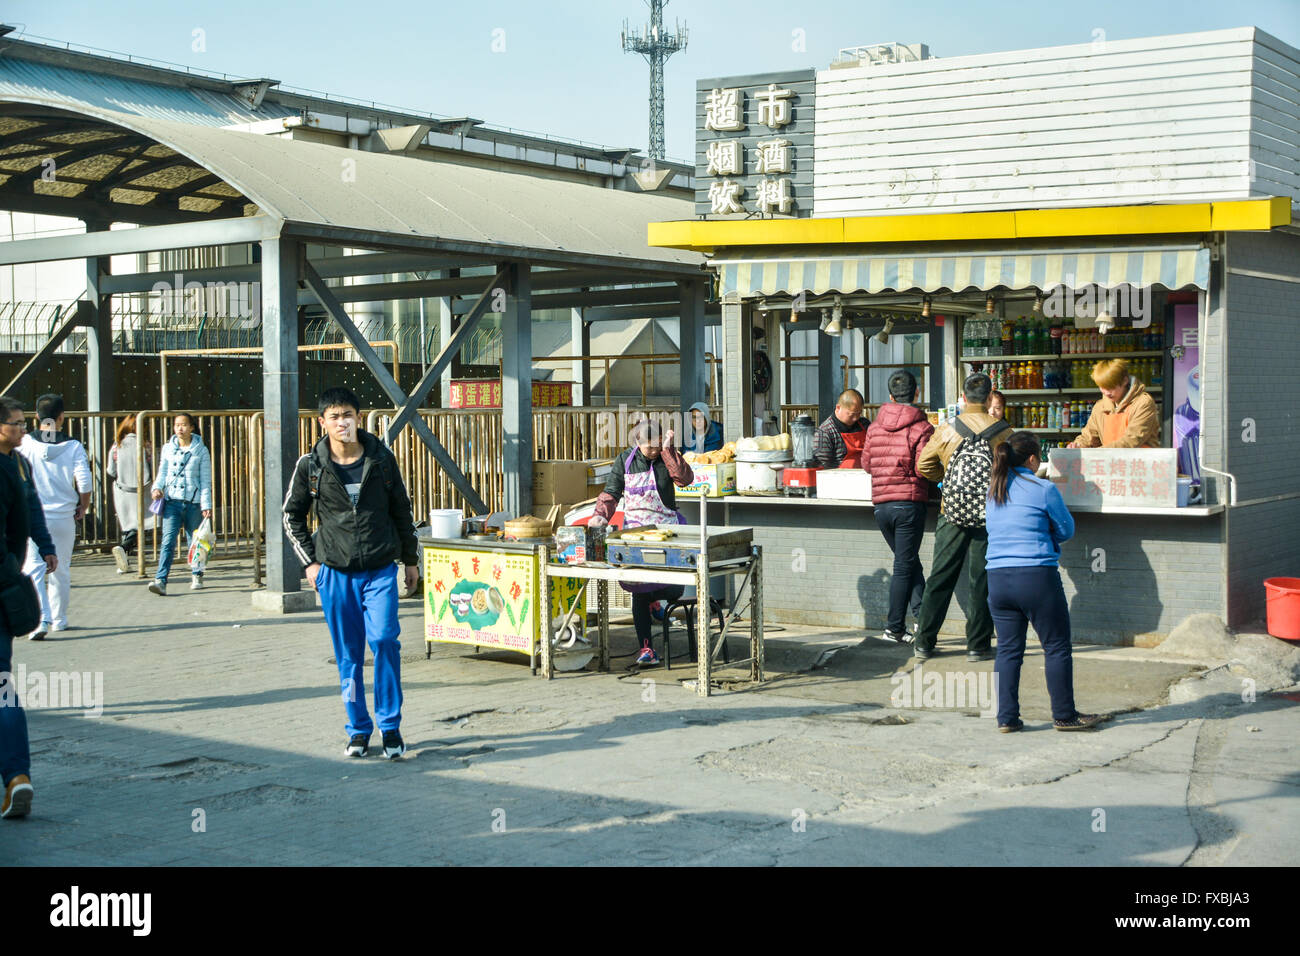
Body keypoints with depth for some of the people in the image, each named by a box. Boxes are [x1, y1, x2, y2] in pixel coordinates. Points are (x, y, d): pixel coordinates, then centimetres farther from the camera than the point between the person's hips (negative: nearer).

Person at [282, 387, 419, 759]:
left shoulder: (381, 459, 1)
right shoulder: (310, 465, -1)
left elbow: (401, 511, 11)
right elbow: (292, 515, 11)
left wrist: (411, 559, 14)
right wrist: (310, 561, 4)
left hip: (380, 569, -1)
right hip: (335, 573, 1)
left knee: (384, 639, -14)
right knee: (348, 654, 6)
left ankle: (390, 724, -1)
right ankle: (358, 729, 18)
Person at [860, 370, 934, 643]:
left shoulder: (874, 427, 7)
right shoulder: (922, 428, -7)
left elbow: (866, 464, 13)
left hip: (880, 505, 4)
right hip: (909, 503, -4)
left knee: (908, 562, 16)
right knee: (904, 566, 2)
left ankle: (921, 615, 4)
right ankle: (894, 628, 5)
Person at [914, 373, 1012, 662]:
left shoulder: (948, 430, -2)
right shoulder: (1004, 432, -6)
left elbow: (923, 466, 5)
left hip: (952, 515, 2)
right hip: (989, 516, -1)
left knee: (940, 578, 8)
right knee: (982, 581, 6)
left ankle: (924, 643, 13)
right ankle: (978, 644, 9)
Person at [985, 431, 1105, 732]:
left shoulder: (993, 490, 9)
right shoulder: (1044, 489, -7)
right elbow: (1067, 529, 1)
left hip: (997, 578, 5)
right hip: (1037, 576, -5)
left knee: (1008, 649, 10)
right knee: (1057, 647, 7)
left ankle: (1007, 717, 10)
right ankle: (1064, 715, 12)